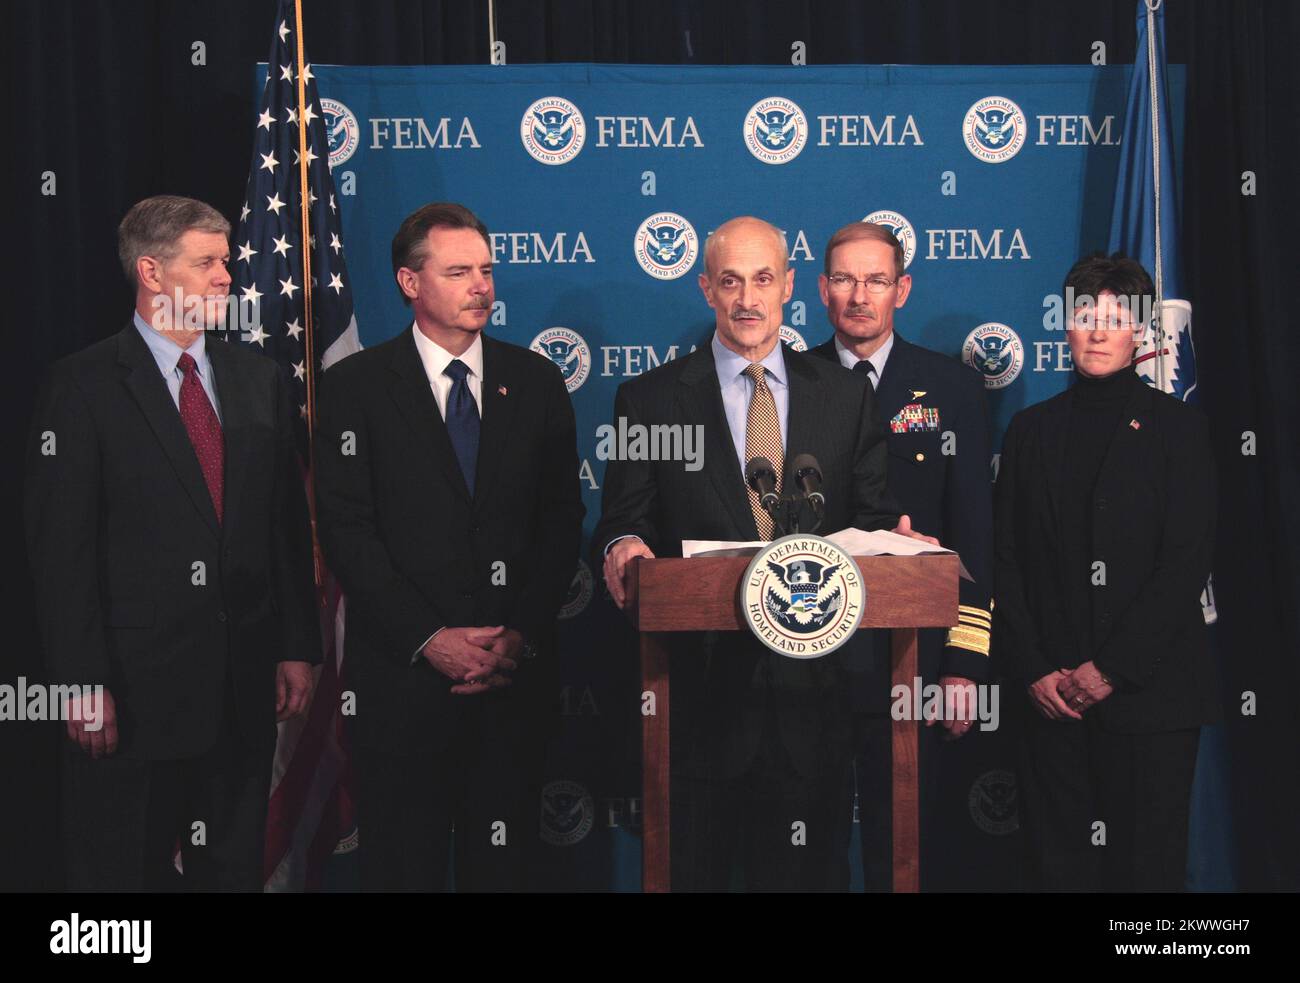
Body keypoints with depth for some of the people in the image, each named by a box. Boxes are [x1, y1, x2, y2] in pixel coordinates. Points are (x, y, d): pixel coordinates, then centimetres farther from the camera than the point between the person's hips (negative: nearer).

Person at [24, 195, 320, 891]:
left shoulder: (257, 378, 10)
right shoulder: (83, 386, -6)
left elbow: (288, 522, 11)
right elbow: (61, 547, -9)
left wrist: (297, 649, 7)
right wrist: (83, 684, -14)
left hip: (246, 679, 5)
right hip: (135, 687, -4)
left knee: (235, 866, 14)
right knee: (124, 869, 7)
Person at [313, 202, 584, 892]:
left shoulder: (535, 381, 9)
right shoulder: (354, 388, 1)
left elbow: (561, 519, 7)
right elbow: (348, 532, -6)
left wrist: (524, 635, -5)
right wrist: (429, 640, -13)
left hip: (515, 671, 2)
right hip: (404, 673, -2)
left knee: (501, 860, 8)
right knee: (404, 861, 6)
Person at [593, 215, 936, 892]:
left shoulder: (846, 395, 9)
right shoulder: (649, 398, 3)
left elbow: (870, 516, 8)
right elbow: (622, 521, 1)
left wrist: (894, 539, -14)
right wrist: (623, 547, -22)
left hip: (807, 685, 2)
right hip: (699, 684, -1)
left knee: (798, 872, 11)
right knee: (691, 870, 8)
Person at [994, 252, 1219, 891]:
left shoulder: (1176, 426, 3)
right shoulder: (1032, 430, 12)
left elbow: (1187, 562, -5)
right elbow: (1008, 560, 8)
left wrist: (1111, 668, -11)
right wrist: (1034, 669, -3)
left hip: (1150, 688, -2)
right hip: (1055, 692, 3)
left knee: (1145, 861, 0)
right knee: (1058, 860, 4)